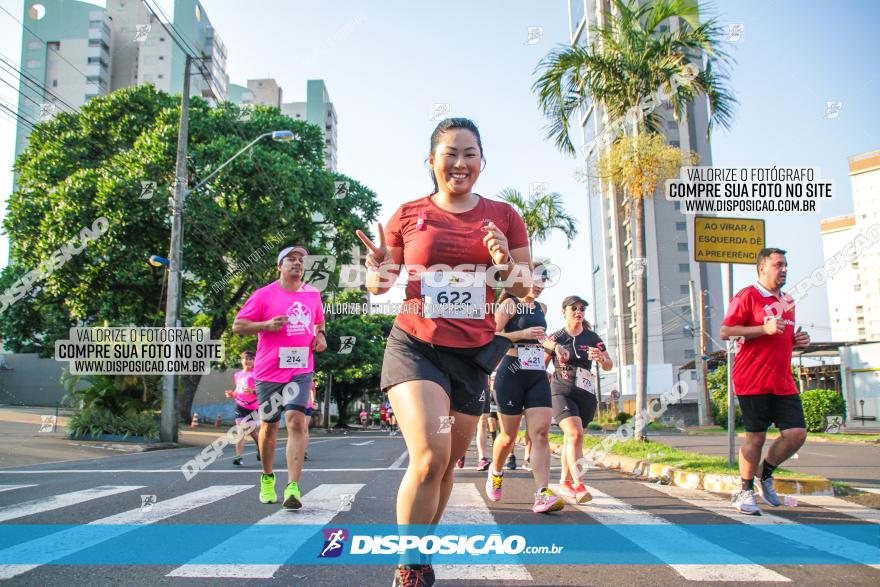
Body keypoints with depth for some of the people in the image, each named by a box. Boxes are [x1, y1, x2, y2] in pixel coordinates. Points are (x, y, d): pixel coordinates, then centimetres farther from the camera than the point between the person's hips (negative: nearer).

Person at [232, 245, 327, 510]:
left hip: (300, 370, 1)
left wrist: (320, 335, 8)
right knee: (269, 425, 11)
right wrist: (266, 325, -15)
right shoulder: (264, 295, -1)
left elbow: (319, 320, 29)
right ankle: (267, 478, 34)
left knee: (296, 421, -17)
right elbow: (237, 326, 0)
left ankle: (293, 488, -19)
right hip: (268, 371, -1)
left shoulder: (313, 294, 11)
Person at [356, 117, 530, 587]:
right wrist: (379, 273, -16)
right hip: (415, 346, -2)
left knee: (445, 465, 11)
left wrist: (506, 264, -13)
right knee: (430, 455, -19)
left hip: (473, 354, 3)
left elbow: (524, 288, 8)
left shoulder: (503, 215, 5)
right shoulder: (408, 215, 2)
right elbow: (379, 284, 8)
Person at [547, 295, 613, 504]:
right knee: (575, 434, -23)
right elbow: (541, 367, 5)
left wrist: (601, 358, -14)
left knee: (571, 438, 11)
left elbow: (609, 366, 8)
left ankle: (564, 482, 26)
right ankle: (578, 485, -27)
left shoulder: (592, 338, 6)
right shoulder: (555, 338, 0)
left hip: (586, 395, 3)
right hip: (561, 392, -3)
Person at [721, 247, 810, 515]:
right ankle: (744, 491, 15)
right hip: (753, 381, -7)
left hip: (783, 381, 7)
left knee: (797, 433, 0)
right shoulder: (747, 296, -7)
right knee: (756, 437, -1)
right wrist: (764, 328, -20)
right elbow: (725, 332, -13)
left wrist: (797, 339, 9)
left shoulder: (787, 301, 18)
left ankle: (764, 474, 23)